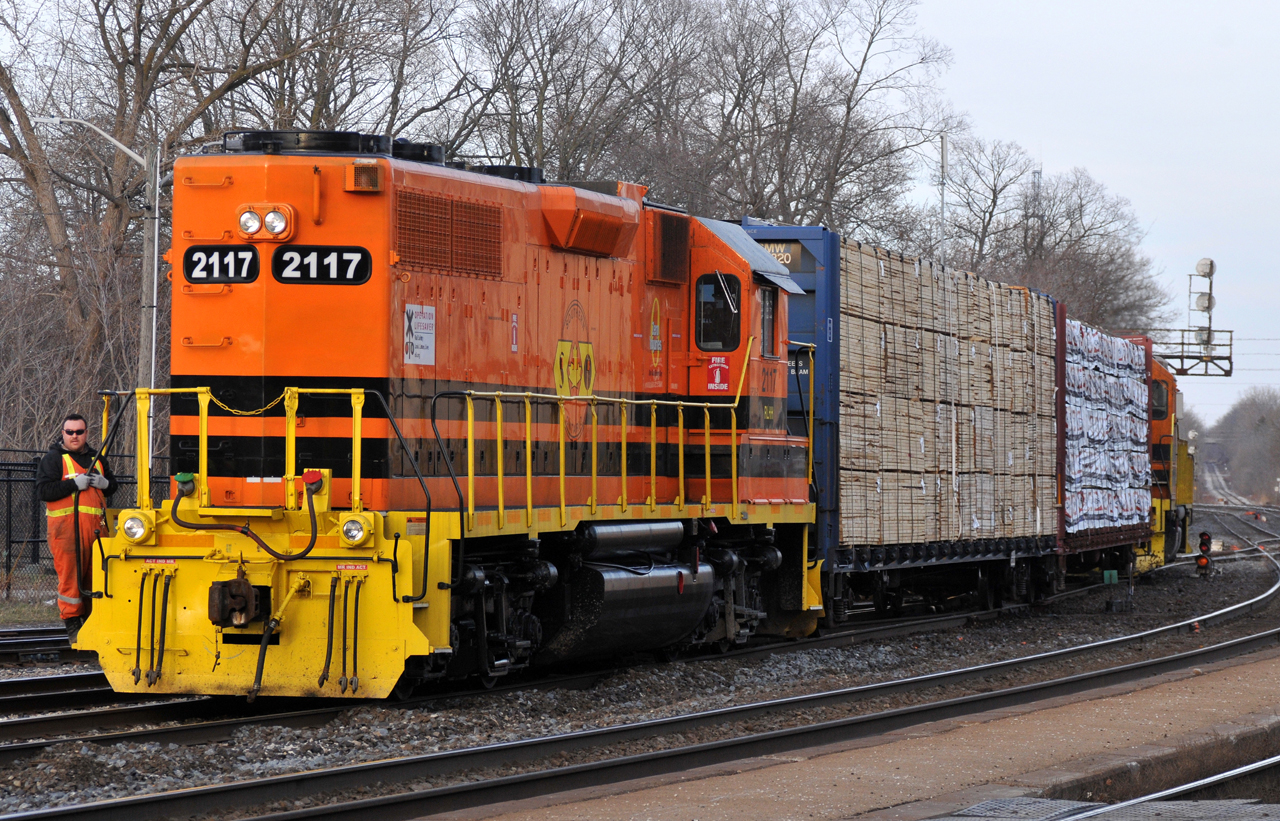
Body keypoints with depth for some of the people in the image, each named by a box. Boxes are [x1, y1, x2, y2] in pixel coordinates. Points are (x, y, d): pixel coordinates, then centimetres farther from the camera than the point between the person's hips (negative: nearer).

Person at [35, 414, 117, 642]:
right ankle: (72, 625, -3)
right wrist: (75, 484, -15)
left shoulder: (96, 459, 20)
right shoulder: (53, 459, 2)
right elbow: (44, 490, -9)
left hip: (96, 526, 6)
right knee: (70, 575, -7)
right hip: (66, 525, -6)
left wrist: (104, 483, 5)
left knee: (96, 574, 7)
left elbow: (112, 484, 29)